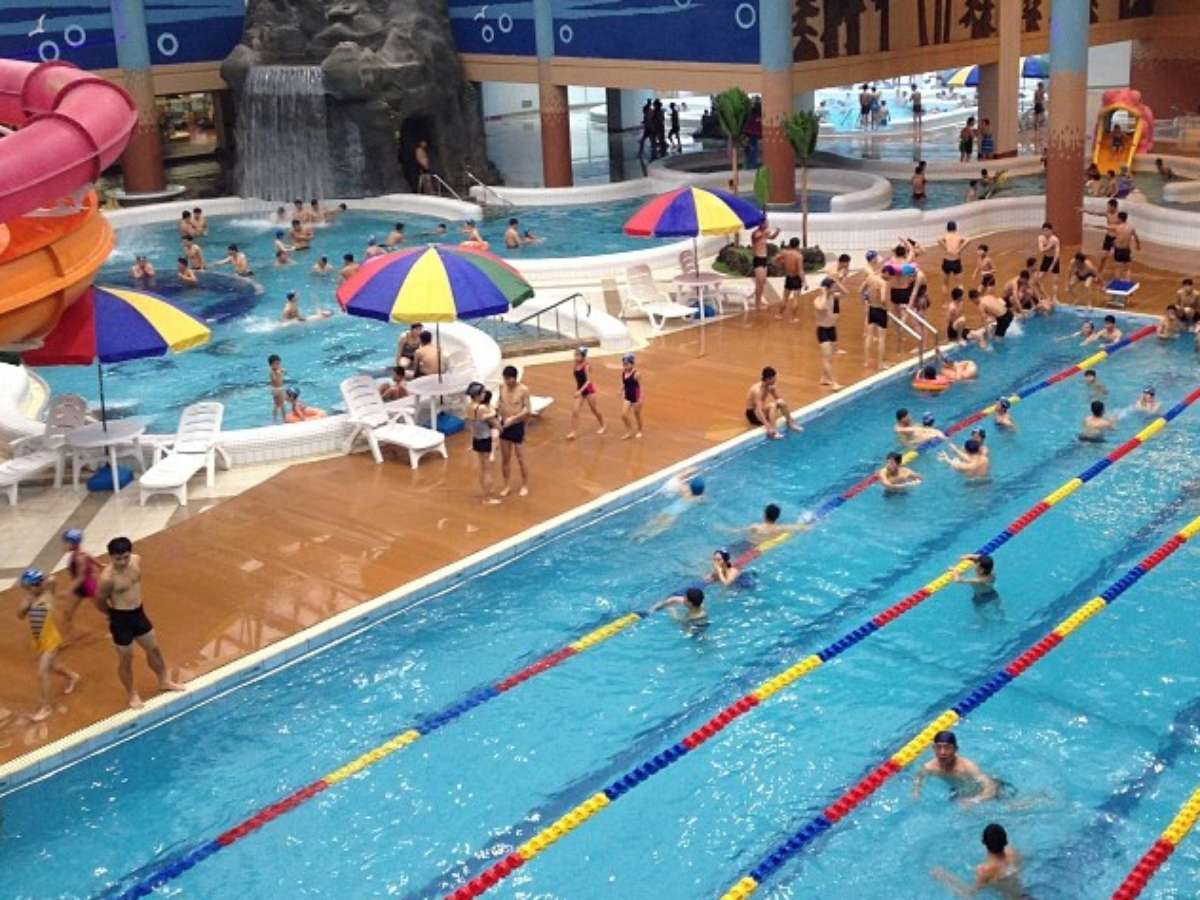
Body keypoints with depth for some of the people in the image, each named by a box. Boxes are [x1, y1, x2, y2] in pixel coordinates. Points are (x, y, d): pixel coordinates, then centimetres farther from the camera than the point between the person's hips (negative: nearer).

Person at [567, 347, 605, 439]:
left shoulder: (586, 366, -19)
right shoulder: (576, 365, -1)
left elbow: (588, 381, -23)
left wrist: (580, 391, -32)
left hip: (588, 390, -6)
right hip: (580, 390, 6)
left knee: (594, 410, 12)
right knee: (574, 411, -6)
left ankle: (602, 426, 35)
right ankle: (572, 432, -6)